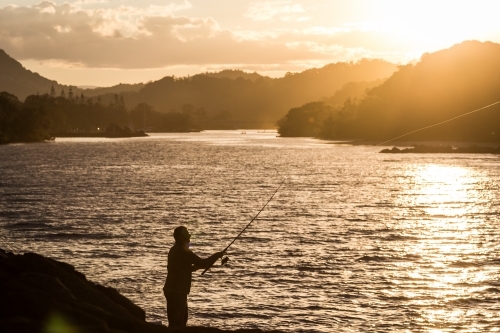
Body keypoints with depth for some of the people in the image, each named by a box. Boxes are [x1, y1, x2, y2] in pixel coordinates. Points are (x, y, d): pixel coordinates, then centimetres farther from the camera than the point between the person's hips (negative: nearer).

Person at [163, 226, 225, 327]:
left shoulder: (174, 250, 13)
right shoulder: (183, 251, -17)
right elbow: (202, 263, -16)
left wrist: (196, 267, 14)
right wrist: (217, 255, -2)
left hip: (172, 290, 10)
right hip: (177, 291, -10)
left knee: (182, 319, 17)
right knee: (176, 322, -8)